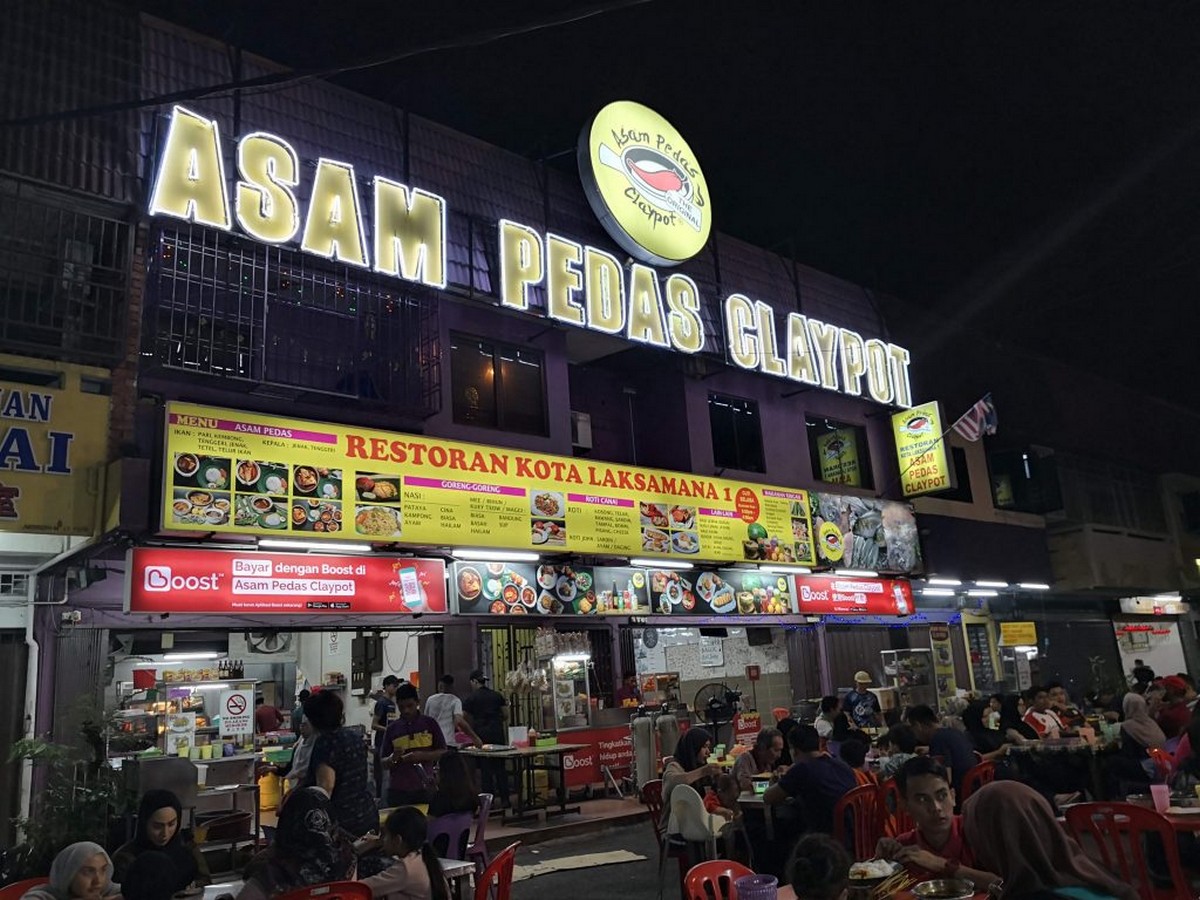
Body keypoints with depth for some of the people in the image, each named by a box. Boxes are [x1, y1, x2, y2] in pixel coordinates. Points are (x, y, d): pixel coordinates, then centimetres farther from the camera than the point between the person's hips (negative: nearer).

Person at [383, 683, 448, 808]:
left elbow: (443, 753, 2)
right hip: (397, 790, 1)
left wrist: (422, 756, -14)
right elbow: (384, 764, 7)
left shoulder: (430, 723, 1)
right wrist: (393, 758, -15)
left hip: (424, 789, -1)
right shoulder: (392, 729, 4)